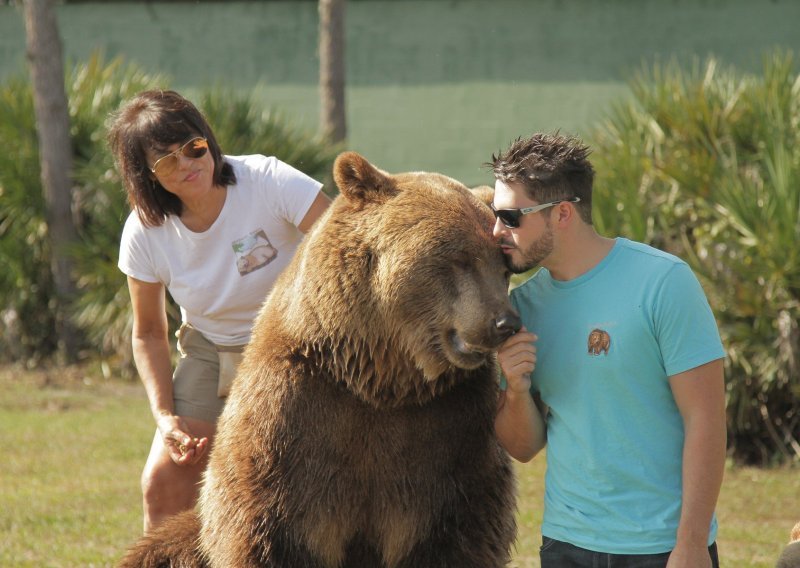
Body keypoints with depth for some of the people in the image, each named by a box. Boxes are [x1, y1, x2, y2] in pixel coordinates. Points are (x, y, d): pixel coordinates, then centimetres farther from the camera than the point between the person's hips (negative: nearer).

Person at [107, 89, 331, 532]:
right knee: (164, 486, -7)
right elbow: (149, 334, 1)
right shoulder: (144, 233, -13)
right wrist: (164, 414, -13)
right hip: (211, 352, 3)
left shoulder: (267, 182, -25)